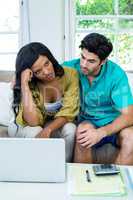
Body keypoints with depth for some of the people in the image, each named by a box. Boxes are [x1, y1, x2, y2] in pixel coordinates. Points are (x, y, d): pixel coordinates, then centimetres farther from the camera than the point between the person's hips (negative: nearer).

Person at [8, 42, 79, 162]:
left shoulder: (70, 74, -20)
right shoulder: (29, 85, -24)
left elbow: (68, 112, -21)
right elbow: (33, 121, -36)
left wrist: (48, 130, -39)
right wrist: (24, 83, -39)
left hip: (56, 125, 2)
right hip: (24, 127, -1)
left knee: (70, 129, -28)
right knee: (35, 132, -33)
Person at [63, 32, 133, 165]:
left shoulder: (116, 74, -17)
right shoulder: (71, 67, -10)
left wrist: (101, 132, -35)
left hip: (114, 124, -1)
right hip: (87, 121, 1)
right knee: (84, 129, -33)